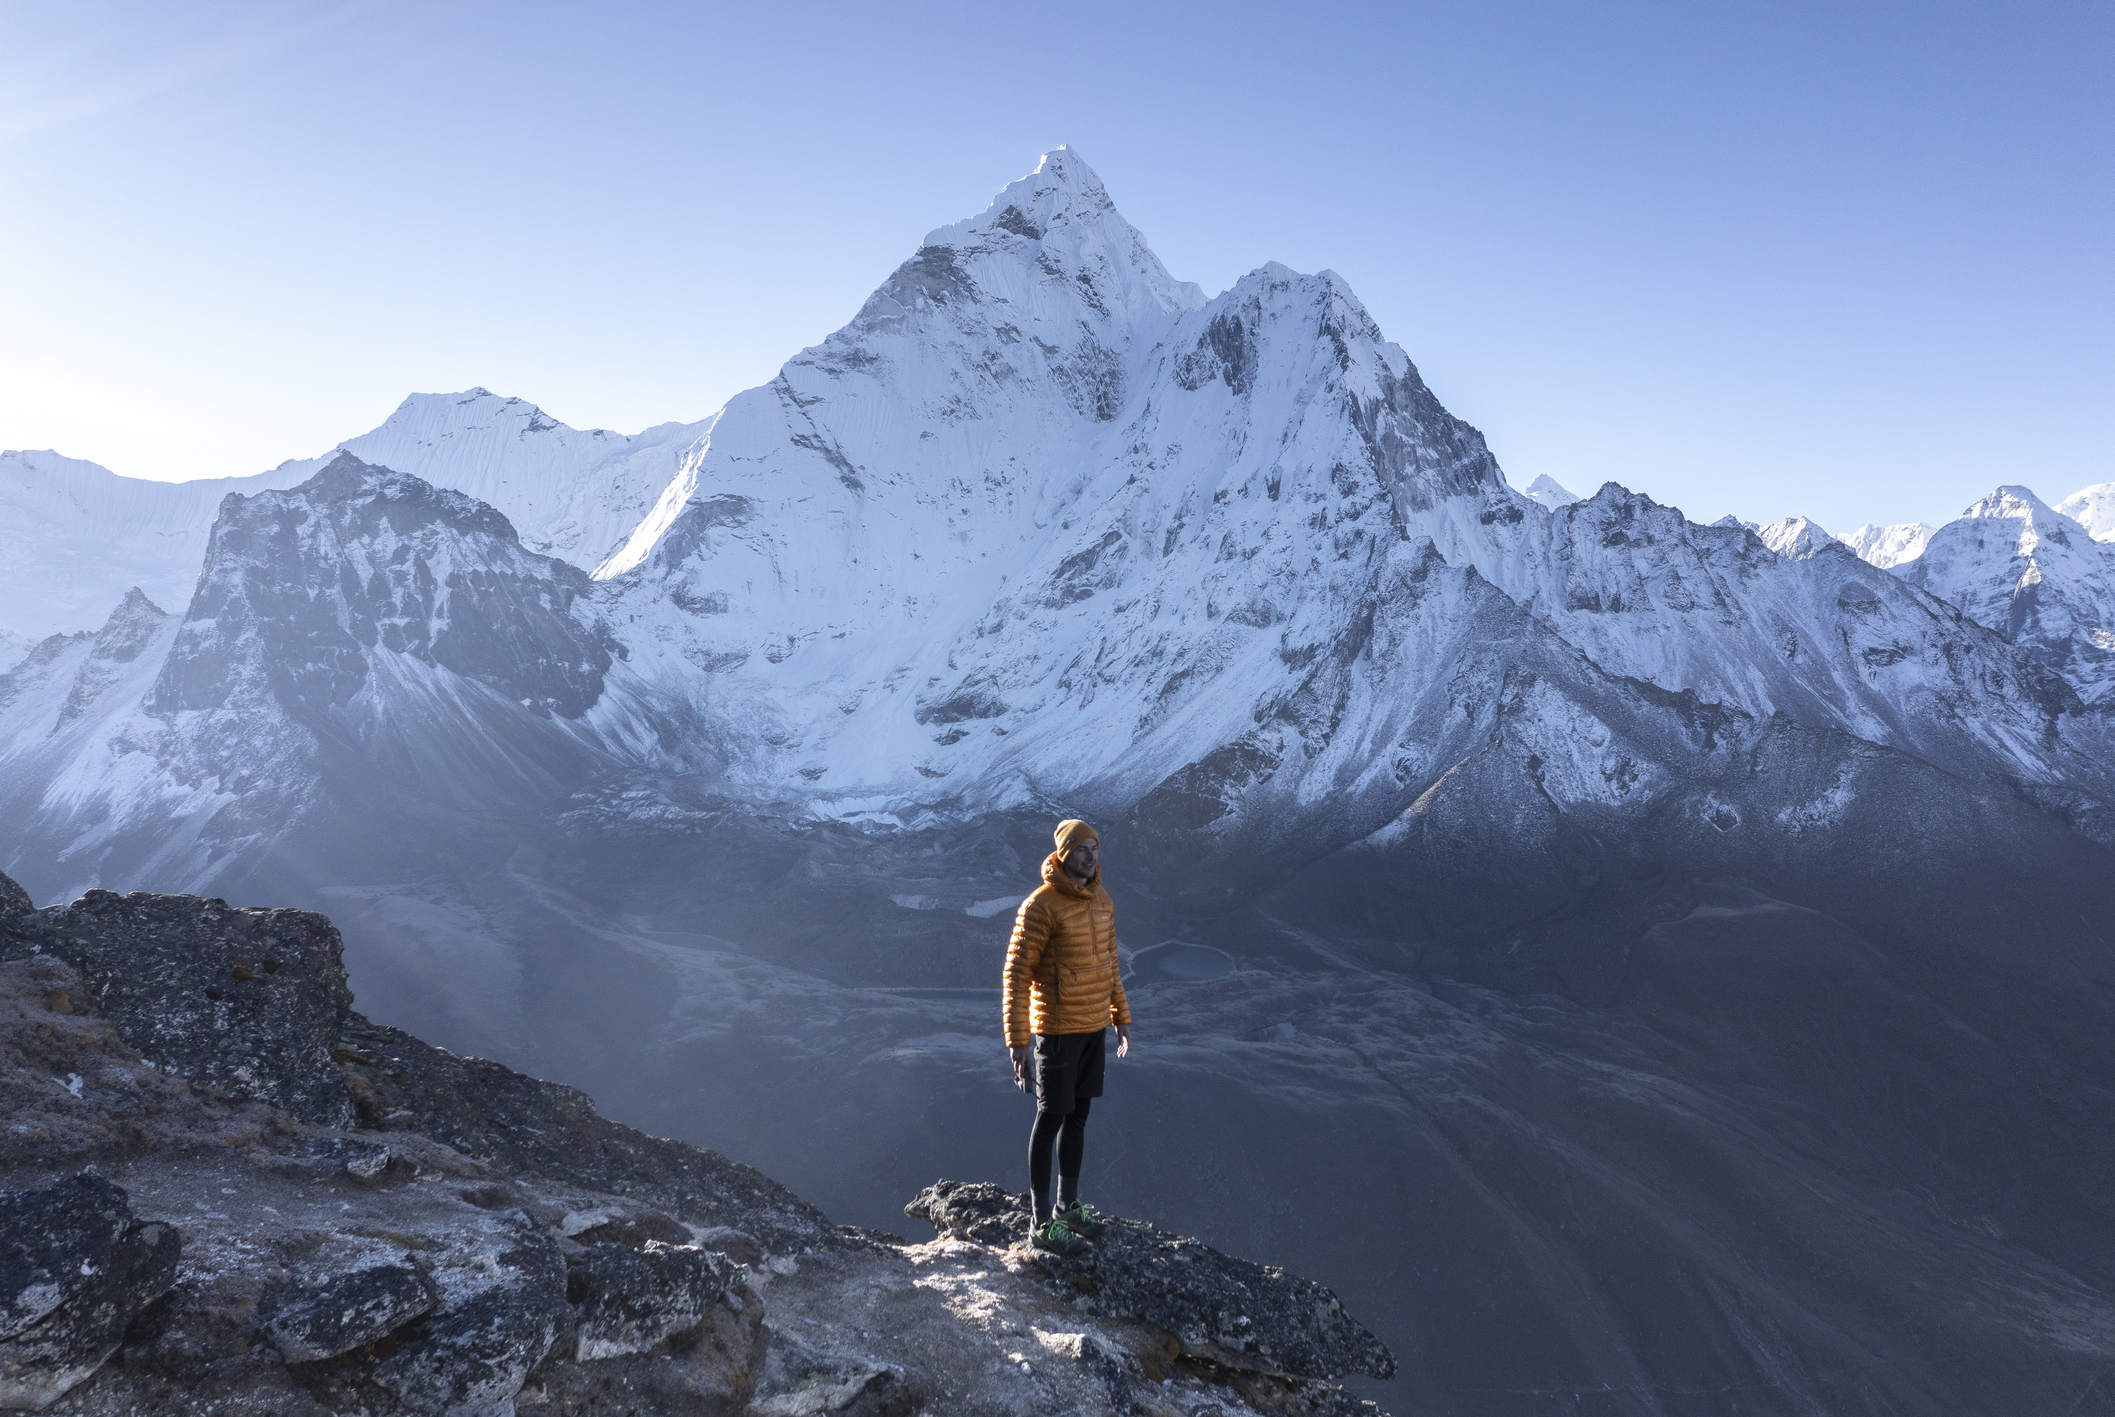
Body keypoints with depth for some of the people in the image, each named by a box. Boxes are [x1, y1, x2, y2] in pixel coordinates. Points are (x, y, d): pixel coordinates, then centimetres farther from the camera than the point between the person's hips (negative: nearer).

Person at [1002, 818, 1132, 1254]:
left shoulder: (1102, 901, 7)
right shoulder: (1041, 905, -17)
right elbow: (1016, 974, -17)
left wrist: (1121, 1018, 19)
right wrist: (1017, 1040, -20)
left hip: (1095, 1027, 7)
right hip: (1057, 1029, -7)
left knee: (1078, 1115, 16)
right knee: (1051, 1118, 1)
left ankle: (1068, 1206, 30)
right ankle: (1043, 1224, 11)